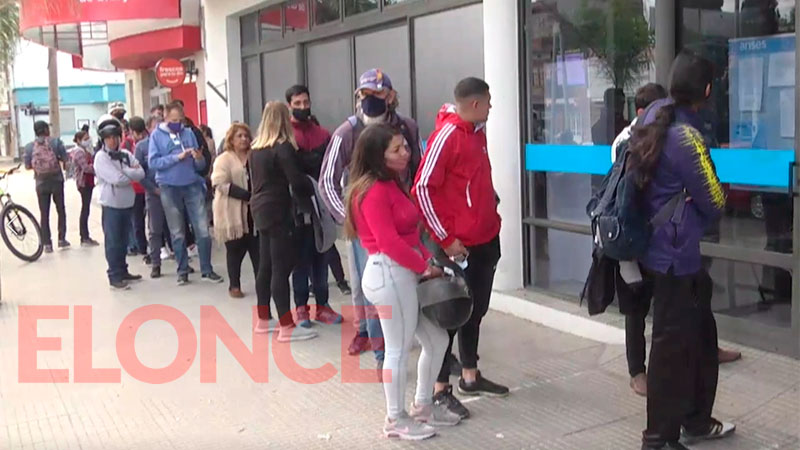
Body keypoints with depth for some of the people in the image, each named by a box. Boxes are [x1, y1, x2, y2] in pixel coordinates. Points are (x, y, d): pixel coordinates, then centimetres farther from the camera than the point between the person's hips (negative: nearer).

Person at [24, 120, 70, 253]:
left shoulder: (29, 146, -3)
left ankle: (47, 244, 7)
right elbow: (65, 158, -10)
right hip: (57, 181, -1)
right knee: (61, 210, 15)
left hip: (41, 184, 1)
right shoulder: (56, 142, -8)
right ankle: (62, 239, 13)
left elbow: (28, 166, -1)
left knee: (44, 214, 8)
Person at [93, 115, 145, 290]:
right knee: (113, 241, 0)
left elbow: (141, 174, -3)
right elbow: (117, 179, -20)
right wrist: (131, 172, -6)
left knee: (123, 240, 15)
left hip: (127, 203, 5)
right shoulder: (101, 157, -9)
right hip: (111, 205, -5)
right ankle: (115, 276, 5)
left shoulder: (126, 154, 7)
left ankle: (123, 271, 26)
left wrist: (124, 172, -15)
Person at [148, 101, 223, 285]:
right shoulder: (157, 135, 0)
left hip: (192, 185, 2)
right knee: (177, 233, 8)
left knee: (203, 230, -1)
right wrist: (177, 157, -17)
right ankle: (183, 270, 18)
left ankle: (207, 270, 7)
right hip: (169, 187, -1)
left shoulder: (189, 133, 6)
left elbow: (200, 165, 7)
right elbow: (153, 162, -11)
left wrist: (199, 158, -16)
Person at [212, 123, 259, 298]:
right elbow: (220, 184, -16)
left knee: (257, 248, 4)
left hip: (253, 211, 4)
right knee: (235, 250, 3)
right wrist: (245, 195, -22)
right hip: (233, 213, -4)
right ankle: (234, 286, 14)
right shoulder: (224, 159, -4)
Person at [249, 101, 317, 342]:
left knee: (265, 266, 15)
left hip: (260, 210, 8)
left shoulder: (256, 148, 10)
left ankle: (263, 319, 23)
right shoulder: (283, 147, -14)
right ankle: (286, 327, -4)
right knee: (281, 268, -6)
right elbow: (297, 180, -18)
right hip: (277, 212, -8)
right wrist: (312, 190, 0)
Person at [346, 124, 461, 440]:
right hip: (390, 274, -10)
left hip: (406, 273, 10)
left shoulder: (392, 184, 17)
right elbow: (389, 242, -20)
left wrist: (428, 261, 5)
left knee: (437, 339, 15)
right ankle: (396, 420, 16)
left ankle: (423, 406, 30)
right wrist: (425, 267, -11)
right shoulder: (374, 191, -16)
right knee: (399, 350, 0)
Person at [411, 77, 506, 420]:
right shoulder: (447, 135, -16)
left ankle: (470, 376, 31)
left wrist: (492, 217, 14)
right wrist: (445, 238, -17)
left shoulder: (478, 131, 10)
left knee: (476, 309, 17)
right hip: (459, 244, -8)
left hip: (486, 238, 8)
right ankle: (440, 389, 11)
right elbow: (422, 188, -19)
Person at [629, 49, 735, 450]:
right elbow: (714, 203, -13)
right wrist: (719, 194, 9)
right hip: (675, 256, -9)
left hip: (663, 250, 9)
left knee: (700, 334, 20)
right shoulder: (685, 137, -22)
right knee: (672, 346, 1)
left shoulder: (654, 116, 4)